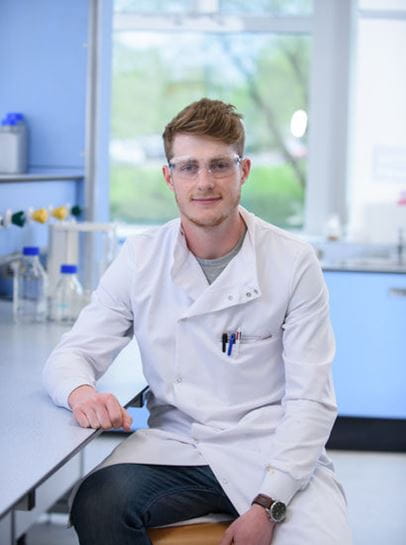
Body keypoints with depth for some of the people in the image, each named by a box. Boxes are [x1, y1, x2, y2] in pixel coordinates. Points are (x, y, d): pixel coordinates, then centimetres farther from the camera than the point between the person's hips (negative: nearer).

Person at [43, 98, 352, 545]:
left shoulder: (293, 261, -4)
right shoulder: (140, 258, 3)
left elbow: (311, 400, -6)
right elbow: (69, 356, 5)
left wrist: (268, 504, -18)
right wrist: (80, 391, -21)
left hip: (271, 452, -1)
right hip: (173, 447, 2)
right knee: (96, 505, -28)